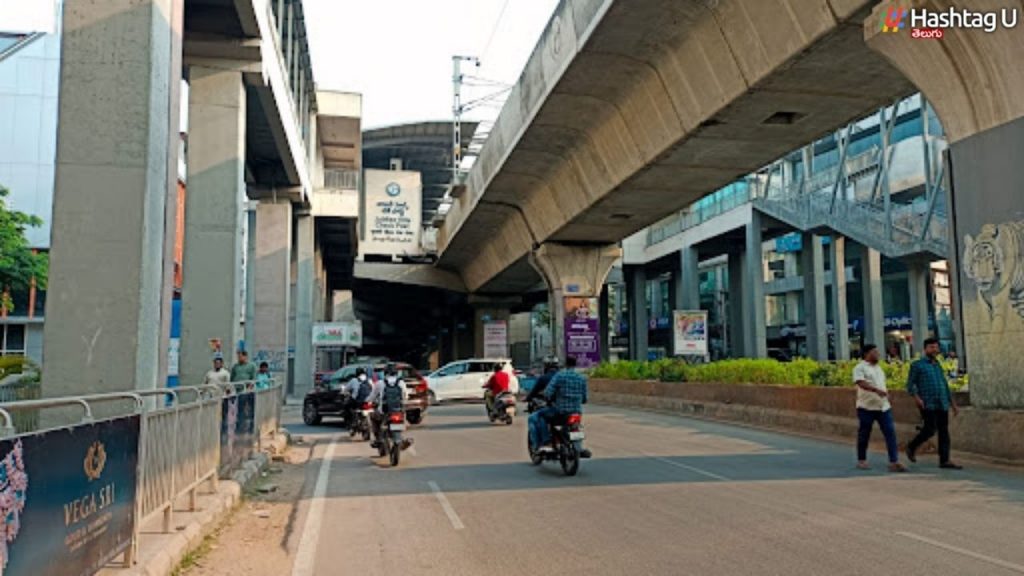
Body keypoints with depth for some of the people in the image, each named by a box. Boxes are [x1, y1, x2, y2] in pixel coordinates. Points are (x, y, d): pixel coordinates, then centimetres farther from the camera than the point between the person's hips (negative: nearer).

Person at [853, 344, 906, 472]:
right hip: (866, 407, -6)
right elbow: (861, 382, -23)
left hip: (883, 406, 6)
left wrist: (886, 392, 17)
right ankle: (861, 460, 18)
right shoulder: (860, 367, -7)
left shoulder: (878, 367, 18)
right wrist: (876, 390, -36)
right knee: (864, 434, 4)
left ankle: (894, 462, -6)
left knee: (890, 433, -4)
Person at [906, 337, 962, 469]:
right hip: (927, 404, -6)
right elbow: (910, 385, -2)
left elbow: (946, 386, 24)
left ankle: (944, 460, 3)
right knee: (930, 429, -14)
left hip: (942, 404, 6)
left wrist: (954, 404, 20)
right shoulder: (917, 365, 2)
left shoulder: (938, 365, 20)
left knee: (944, 431, 1)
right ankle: (912, 447, 8)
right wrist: (917, 398, -19)